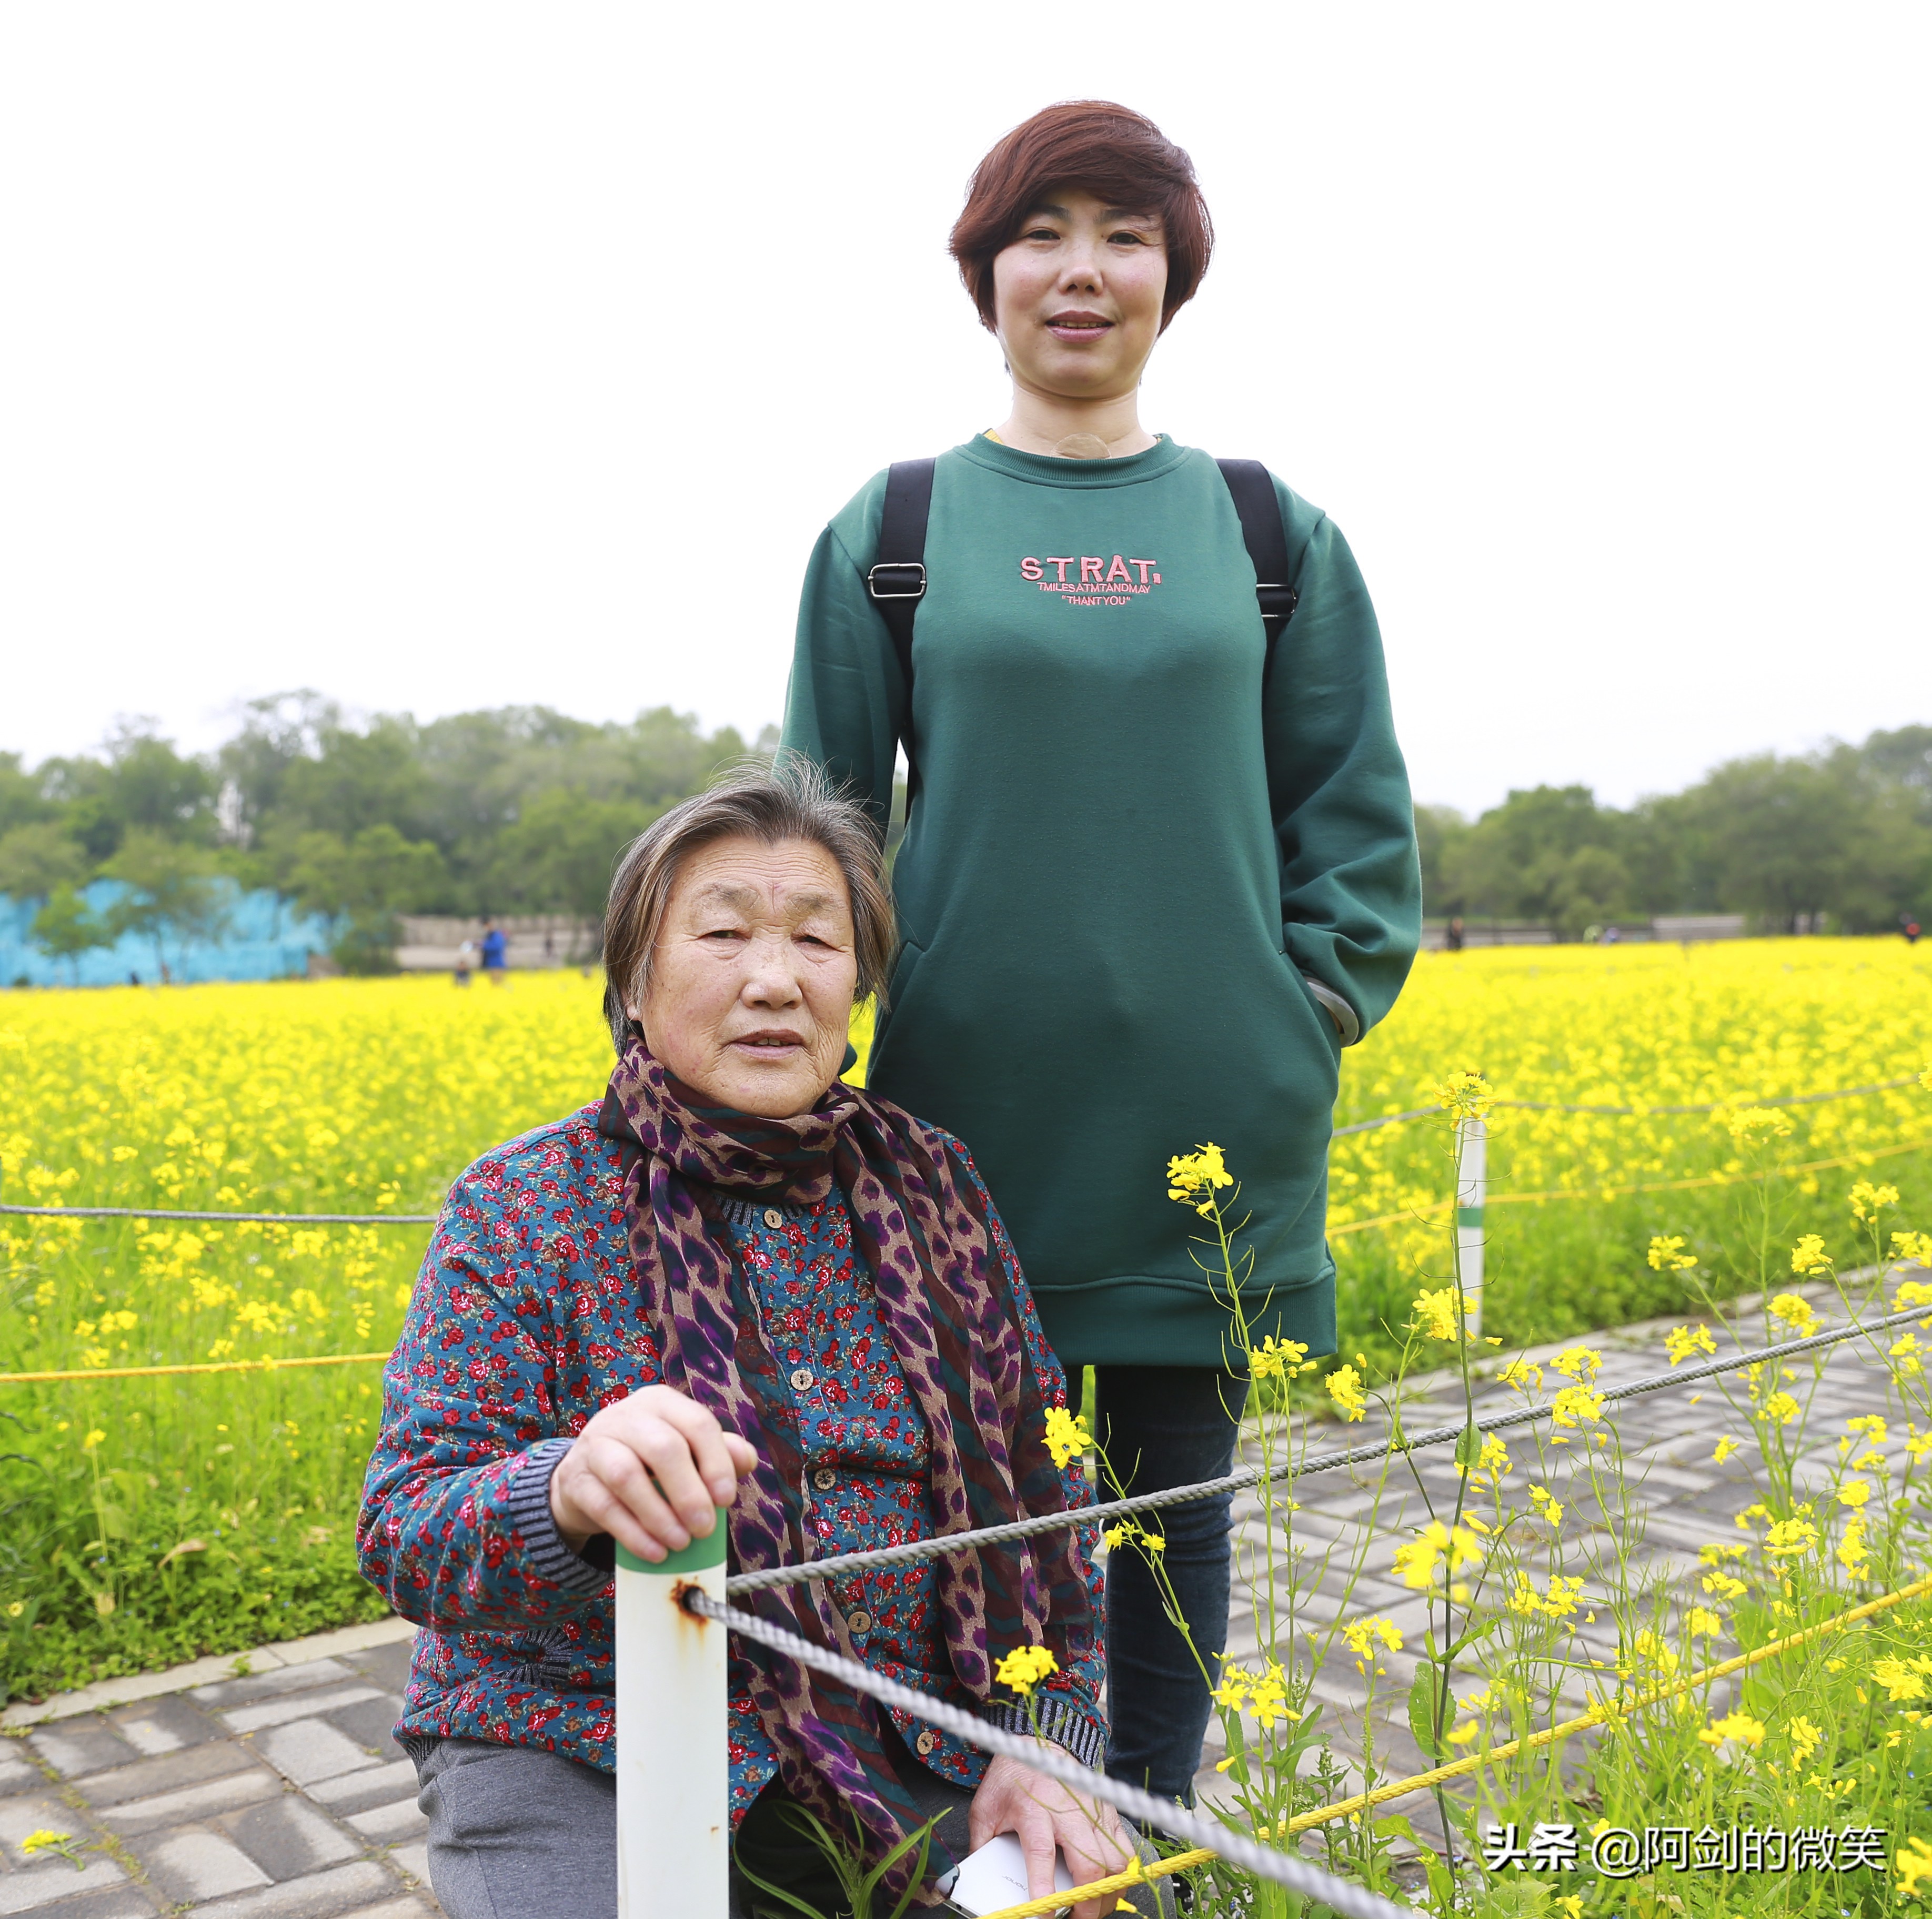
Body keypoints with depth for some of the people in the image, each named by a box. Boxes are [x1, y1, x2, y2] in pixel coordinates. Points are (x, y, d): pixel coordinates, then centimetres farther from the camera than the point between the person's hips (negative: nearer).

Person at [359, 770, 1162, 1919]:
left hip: (897, 1739, 3)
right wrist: (568, 1492, -35)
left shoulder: (931, 1187, 2)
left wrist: (1047, 1742, -6)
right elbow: (409, 1536, -13)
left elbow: (1042, 1484, 7)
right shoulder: (519, 1209, -6)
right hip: (579, 1745, -2)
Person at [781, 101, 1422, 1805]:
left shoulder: (1275, 537, 7)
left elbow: (1359, 821, 10)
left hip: (1204, 1125, 1)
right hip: (971, 1118, -1)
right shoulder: (892, 532, 4)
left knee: (1177, 1500, 12)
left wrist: (1314, 1011, -1)